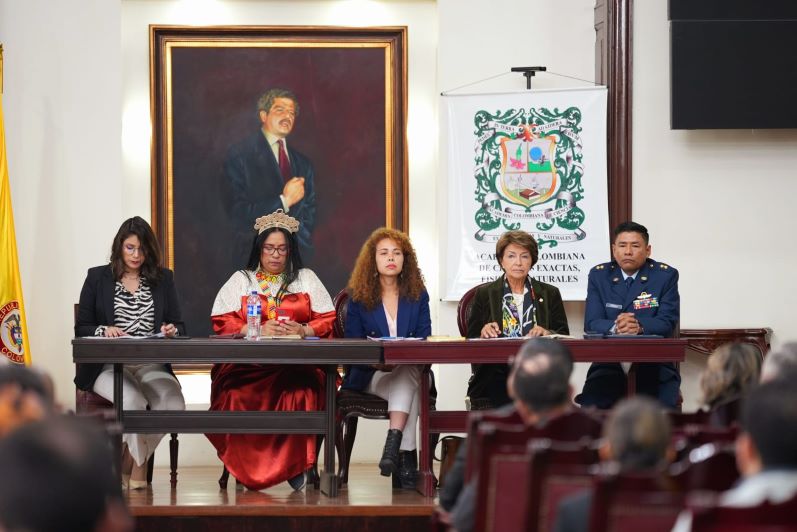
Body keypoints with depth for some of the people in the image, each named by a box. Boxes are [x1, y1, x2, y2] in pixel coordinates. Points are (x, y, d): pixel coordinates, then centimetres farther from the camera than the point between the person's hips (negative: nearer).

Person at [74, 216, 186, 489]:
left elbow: (179, 325, 16)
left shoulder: (163, 279, 17)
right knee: (133, 400, -35)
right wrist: (104, 331, -13)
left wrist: (172, 330, -8)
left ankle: (132, 457, -4)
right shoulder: (98, 278, 10)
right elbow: (81, 329, 8)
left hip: (152, 365, 2)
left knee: (173, 402, -30)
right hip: (109, 365, -2)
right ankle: (138, 463, -6)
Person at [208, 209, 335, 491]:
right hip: (247, 363, 0)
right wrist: (257, 330, -9)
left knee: (301, 391, -36)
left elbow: (328, 321, 12)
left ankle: (296, 464, -23)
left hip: (298, 363, 0)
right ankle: (245, 465, -21)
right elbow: (221, 322, 8)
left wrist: (302, 330, -9)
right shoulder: (241, 280, 20)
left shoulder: (307, 279, 22)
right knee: (239, 395, -34)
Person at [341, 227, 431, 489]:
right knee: (407, 388, -34)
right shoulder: (358, 297, 6)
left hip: (409, 372, 1)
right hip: (370, 377, -1)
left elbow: (424, 341, 4)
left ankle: (393, 444, -49)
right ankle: (405, 459, -41)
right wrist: (376, 361, -20)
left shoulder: (417, 295, 11)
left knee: (406, 377, -37)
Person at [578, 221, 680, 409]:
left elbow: (667, 323, -5)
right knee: (590, 408, -24)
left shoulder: (666, 275, 3)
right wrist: (615, 327, -23)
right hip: (609, 366, 1)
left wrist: (639, 325, -26)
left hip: (653, 367, -1)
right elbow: (591, 324, -1)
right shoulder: (598, 275, 8)